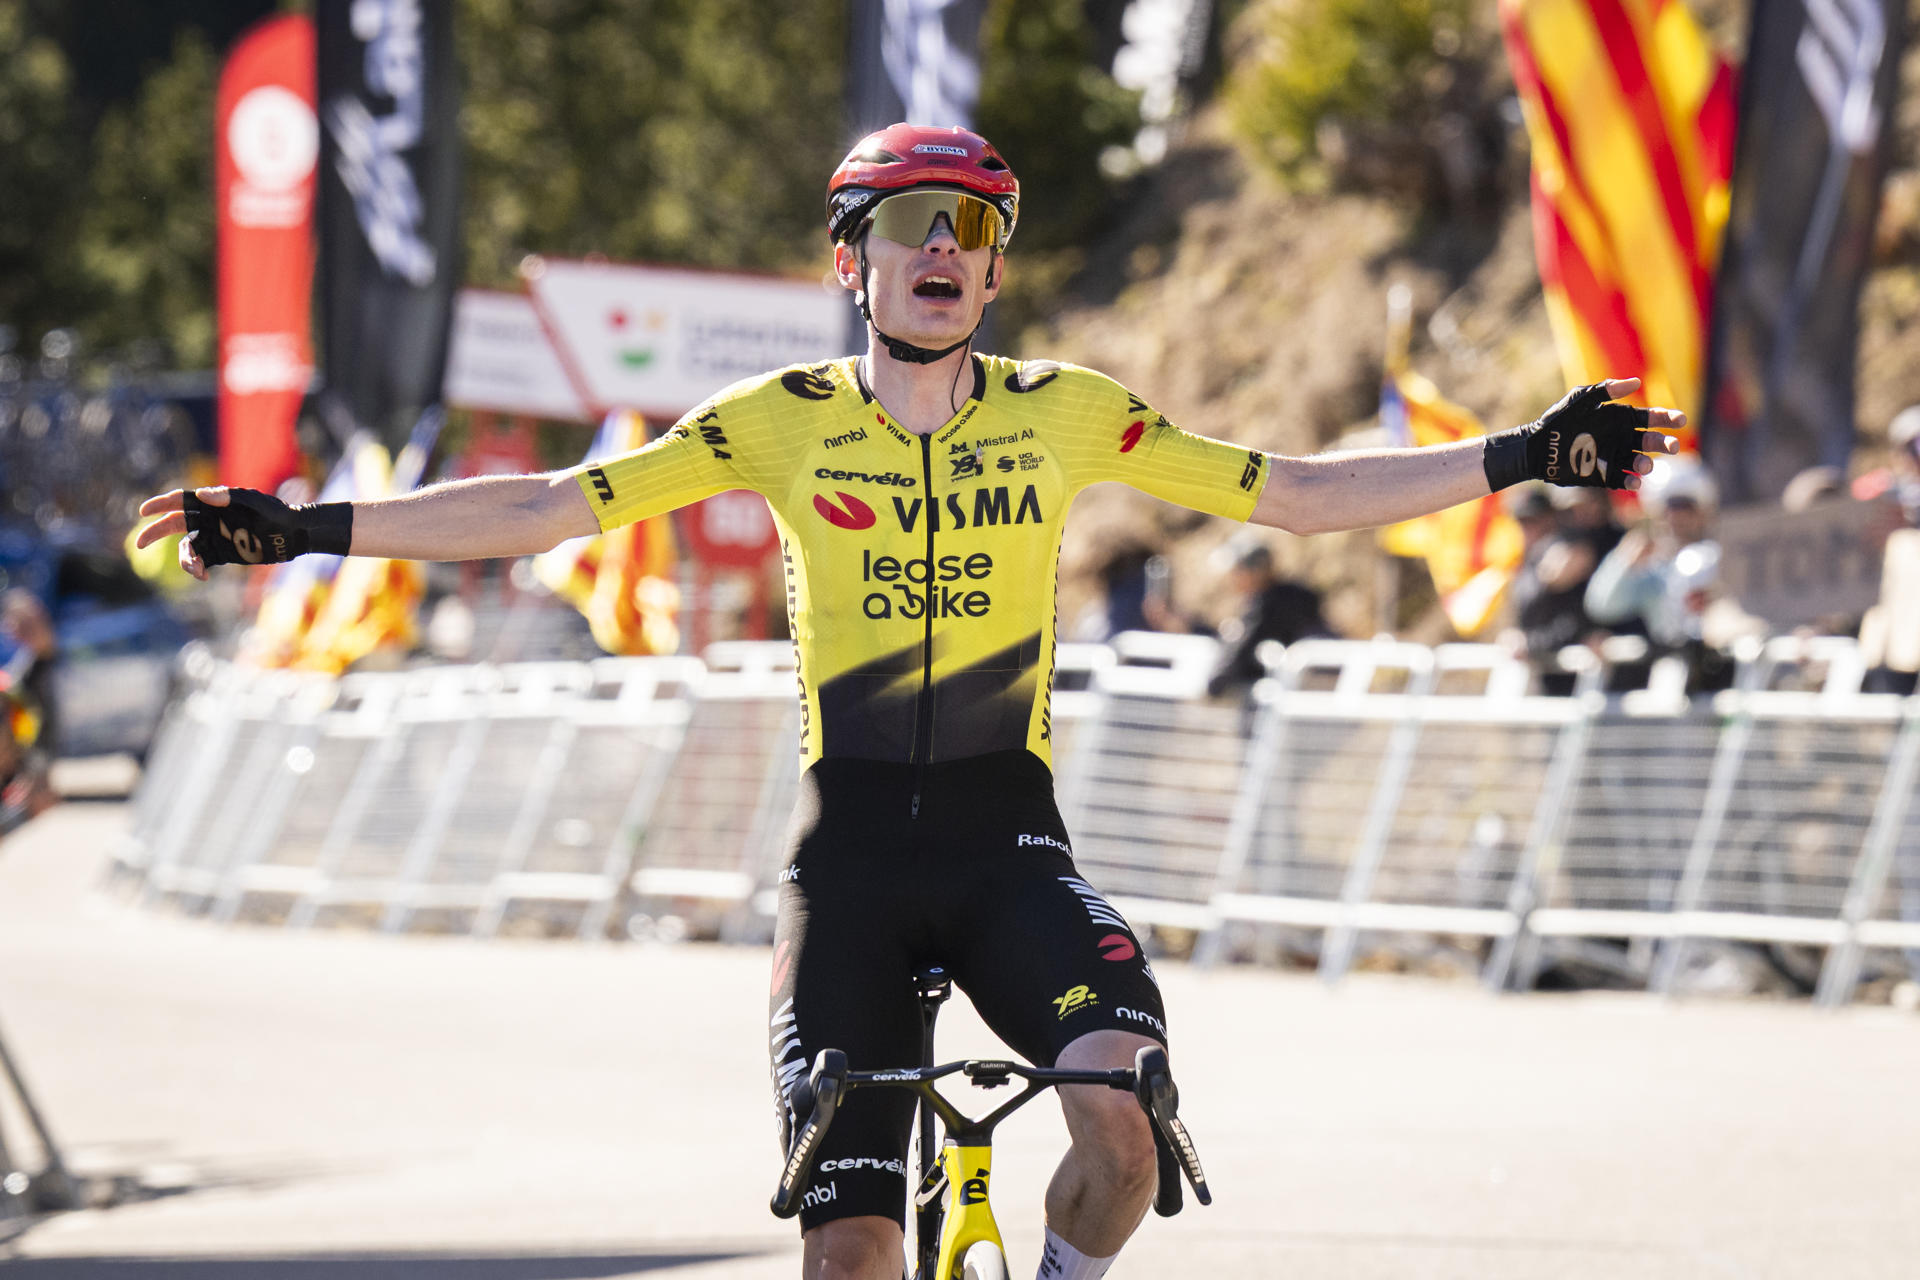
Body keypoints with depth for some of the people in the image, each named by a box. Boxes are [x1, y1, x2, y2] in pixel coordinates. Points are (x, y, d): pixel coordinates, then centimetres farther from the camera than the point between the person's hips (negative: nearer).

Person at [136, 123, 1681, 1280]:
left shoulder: (1063, 414, 3)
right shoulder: (784, 422, 1)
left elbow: (1297, 492, 3)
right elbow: (548, 506, -1)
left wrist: (1519, 459, -4)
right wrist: (306, 531, -7)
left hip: (1008, 838, 0)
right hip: (850, 847, 0)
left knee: (1123, 1121, -28)